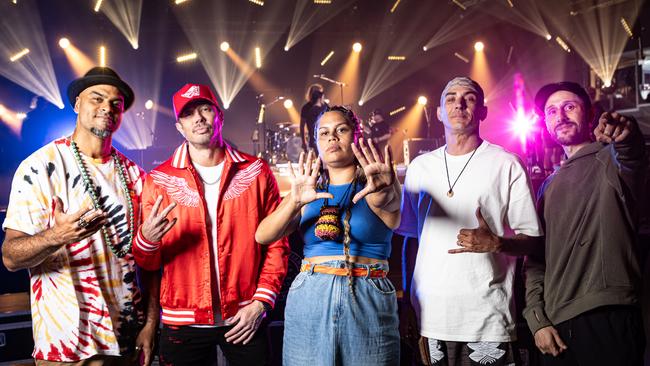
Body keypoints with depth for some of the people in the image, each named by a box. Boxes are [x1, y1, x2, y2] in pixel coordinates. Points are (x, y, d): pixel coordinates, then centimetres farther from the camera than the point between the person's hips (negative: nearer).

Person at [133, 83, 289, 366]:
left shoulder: (256, 173, 1)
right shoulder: (158, 180, 0)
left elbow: (276, 244, 2)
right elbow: (147, 264, 0)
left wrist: (260, 302, -7)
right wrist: (147, 239, -21)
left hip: (244, 321, 0)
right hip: (183, 323, 0)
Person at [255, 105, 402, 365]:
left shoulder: (372, 185, 3)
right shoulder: (307, 190, 9)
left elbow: (390, 205, -21)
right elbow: (262, 236, -4)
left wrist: (385, 192, -44)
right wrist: (296, 202, -22)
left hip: (367, 302, -2)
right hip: (308, 299, 2)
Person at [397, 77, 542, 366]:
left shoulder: (506, 165, -1)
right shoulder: (419, 167, 11)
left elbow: (532, 240, 0)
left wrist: (495, 243, -19)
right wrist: (407, 301, 10)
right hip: (429, 317, 3)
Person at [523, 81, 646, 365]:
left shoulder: (611, 159, 1)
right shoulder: (549, 187, 17)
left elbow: (630, 158, -25)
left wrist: (626, 135, -48)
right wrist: (537, 318, 4)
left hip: (609, 319, -5)